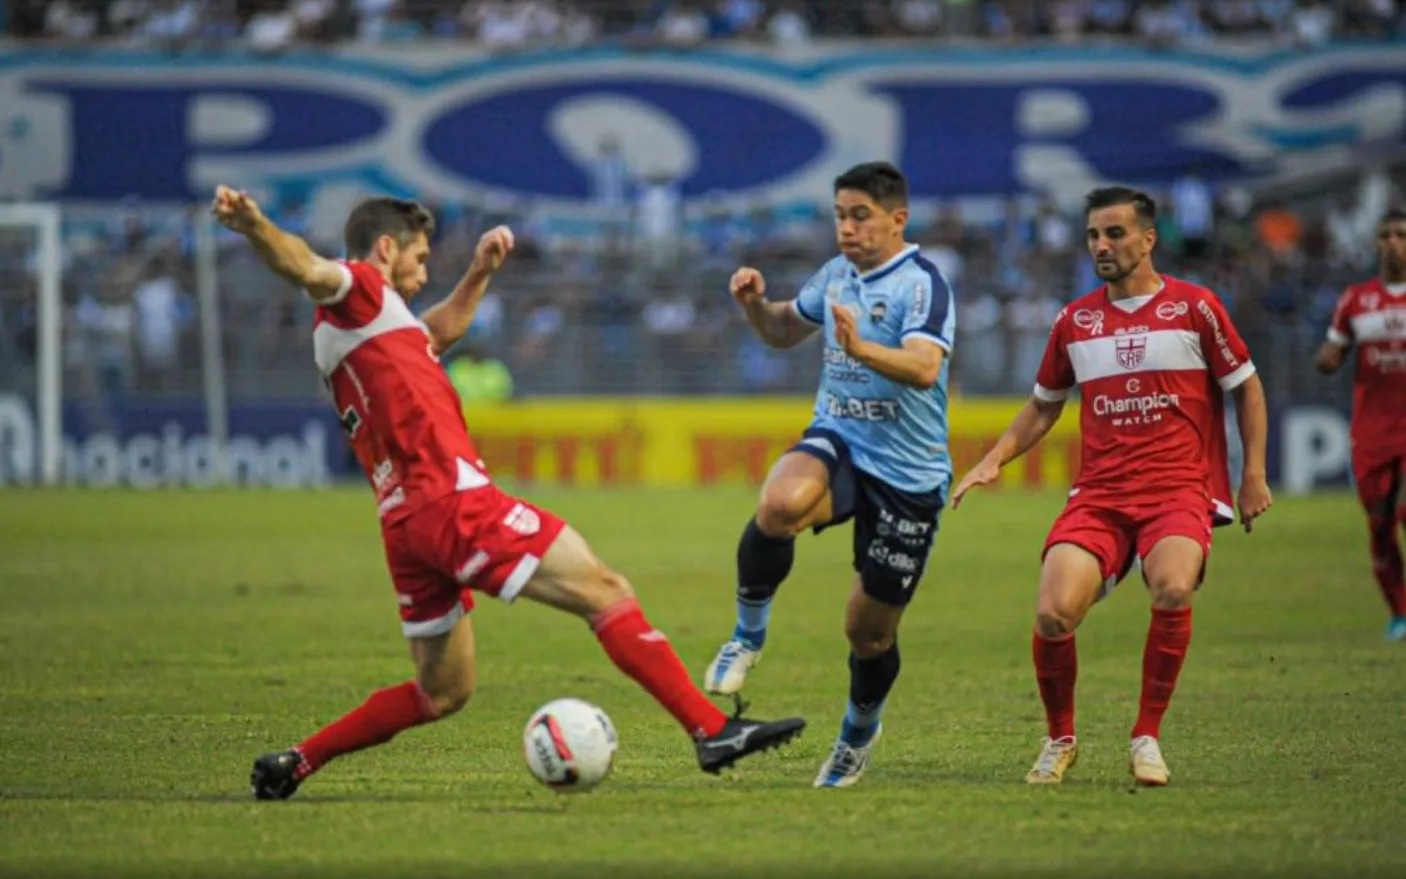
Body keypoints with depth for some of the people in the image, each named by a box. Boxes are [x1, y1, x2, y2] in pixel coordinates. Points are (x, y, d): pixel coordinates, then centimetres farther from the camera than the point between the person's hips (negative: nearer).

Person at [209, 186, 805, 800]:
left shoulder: (374, 320, 26)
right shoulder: (359, 292, -1)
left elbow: (438, 331, 45)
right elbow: (308, 270, -23)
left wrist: (480, 272, 33)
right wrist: (252, 225, -43)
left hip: (406, 522, 10)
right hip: (455, 500, -10)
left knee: (442, 691, 17)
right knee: (606, 592, -8)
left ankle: (292, 765, 15)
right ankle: (712, 730, -13)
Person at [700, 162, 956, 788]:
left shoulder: (922, 283, -13)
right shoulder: (836, 275, 9)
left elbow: (924, 368, -29)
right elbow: (784, 331, 26)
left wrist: (860, 348, -46)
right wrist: (755, 304, 4)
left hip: (908, 475, -4)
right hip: (837, 443, 4)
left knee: (870, 629, 7)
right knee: (781, 503, -35)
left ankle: (860, 731, 38)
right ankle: (748, 636, -13)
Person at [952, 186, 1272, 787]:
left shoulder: (1194, 307, 3)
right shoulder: (1074, 321, 12)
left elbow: (1246, 387, 12)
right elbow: (1043, 407, 26)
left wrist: (1254, 475, 4)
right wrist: (991, 462, 12)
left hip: (1180, 490, -3)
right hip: (1098, 495, 3)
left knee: (1173, 588, -33)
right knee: (1053, 613, -21)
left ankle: (1147, 737, -13)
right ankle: (1059, 741, 7)